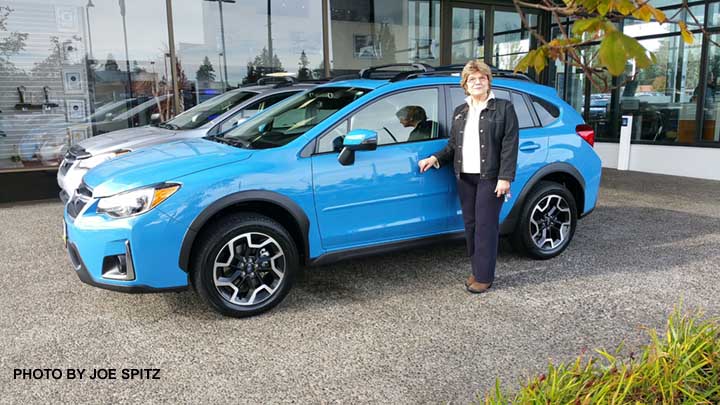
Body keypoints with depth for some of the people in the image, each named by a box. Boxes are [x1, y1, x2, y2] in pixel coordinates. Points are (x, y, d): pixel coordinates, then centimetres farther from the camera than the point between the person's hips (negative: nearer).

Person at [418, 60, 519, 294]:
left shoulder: (503, 108, 1)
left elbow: (509, 145, -6)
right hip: (465, 177, 5)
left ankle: (484, 276, 4)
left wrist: (505, 178, -14)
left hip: (490, 177, -5)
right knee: (470, 225, 8)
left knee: (485, 226, -4)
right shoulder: (459, 112, 16)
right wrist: (435, 159, 2)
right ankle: (477, 270, 20)